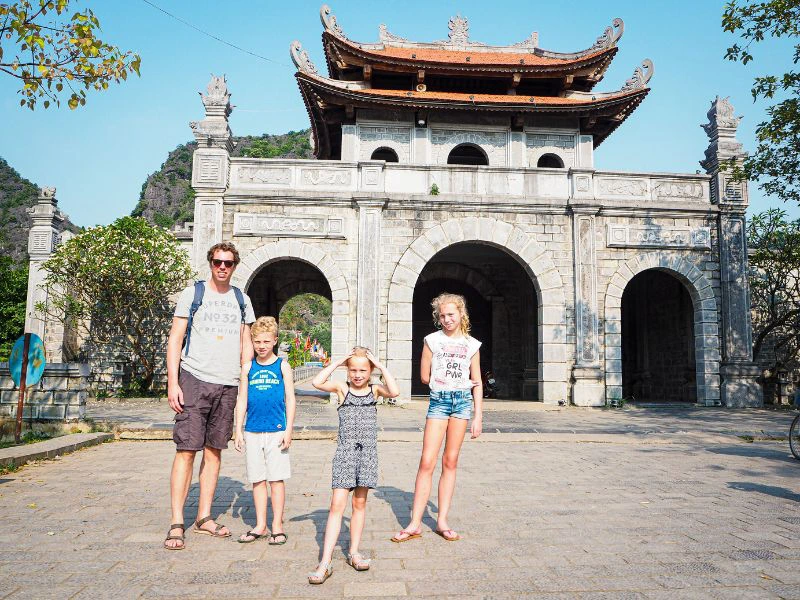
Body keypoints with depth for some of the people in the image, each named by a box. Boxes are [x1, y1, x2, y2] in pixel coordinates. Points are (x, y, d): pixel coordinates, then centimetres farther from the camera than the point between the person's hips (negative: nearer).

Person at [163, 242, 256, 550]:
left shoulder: (242, 299, 14)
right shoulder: (192, 294, 3)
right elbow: (175, 339, -1)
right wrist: (172, 383, -10)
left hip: (228, 385, 4)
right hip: (194, 379, -4)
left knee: (214, 451, 8)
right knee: (186, 450, -6)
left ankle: (204, 517, 18)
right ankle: (176, 524, 0)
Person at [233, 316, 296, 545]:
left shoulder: (282, 366, 1)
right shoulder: (248, 367, 8)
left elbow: (290, 399, 1)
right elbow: (242, 400, 10)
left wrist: (289, 429, -5)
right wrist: (239, 430, 6)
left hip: (276, 430, -3)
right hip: (252, 431, 3)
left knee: (276, 478, 2)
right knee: (257, 479, 9)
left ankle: (277, 526, 12)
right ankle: (260, 525, 20)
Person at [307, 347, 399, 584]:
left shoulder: (375, 389, 4)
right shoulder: (342, 388, 1)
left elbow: (394, 391, -18)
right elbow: (317, 382, -16)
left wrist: (381, 366, -12)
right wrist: (337, 362, -11)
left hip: (367, 451, 2)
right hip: (345, 451, -1)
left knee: (360, 503, 12)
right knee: (337, 504, -6)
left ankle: (354, 552, 25)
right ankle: (325, 563, -5)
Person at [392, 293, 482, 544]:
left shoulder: (472, 344, 8)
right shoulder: (432, 340, 3)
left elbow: (476, 383, 8)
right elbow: (425, 376, 4)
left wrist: (478, 417, 3)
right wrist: (457, 383, 8)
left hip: (463, 402, 2)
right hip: (438, 401, -2)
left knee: (450, 461, 6)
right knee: (427, 462, -7)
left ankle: (442, 521, 14)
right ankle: (415, 524, -1)